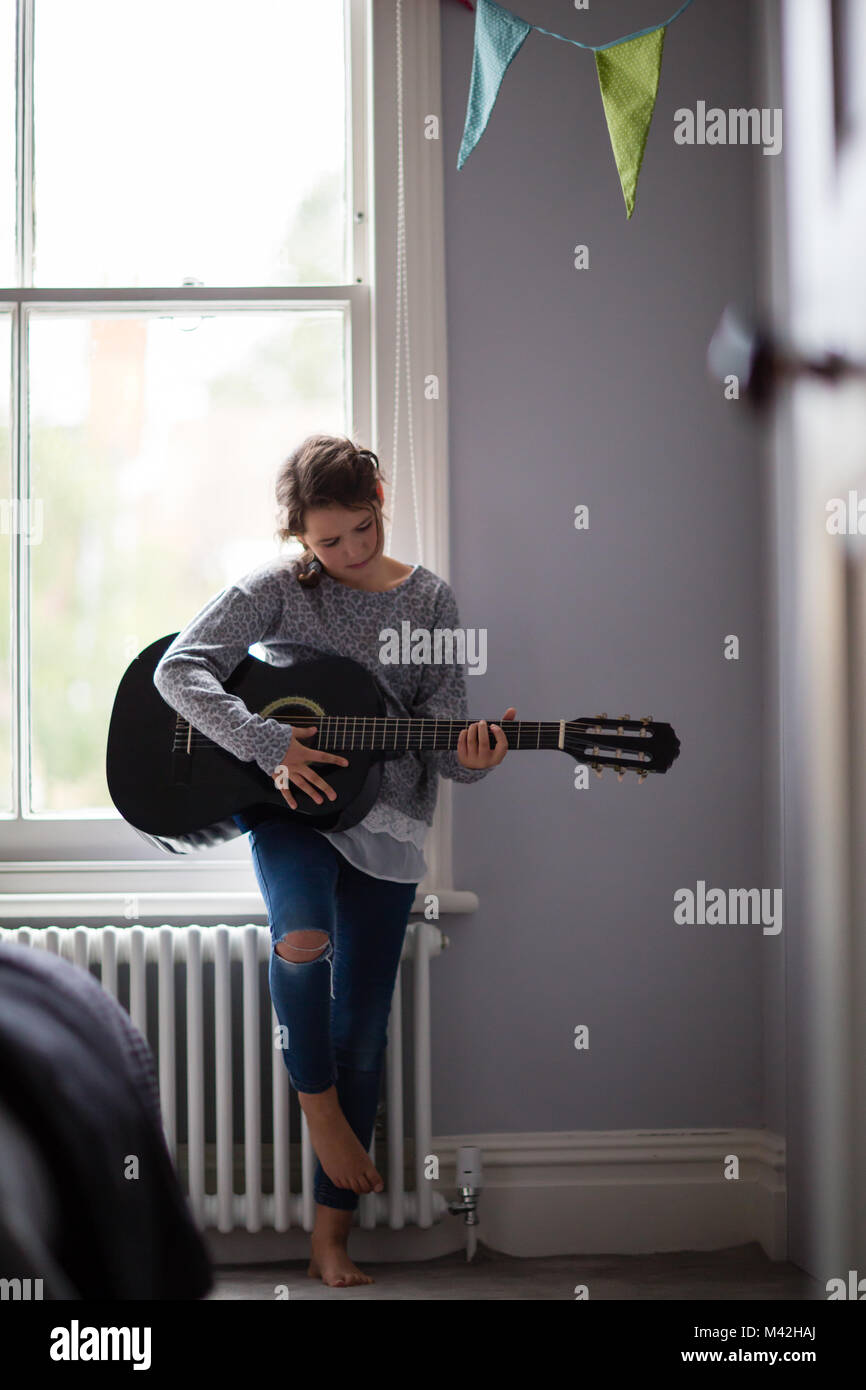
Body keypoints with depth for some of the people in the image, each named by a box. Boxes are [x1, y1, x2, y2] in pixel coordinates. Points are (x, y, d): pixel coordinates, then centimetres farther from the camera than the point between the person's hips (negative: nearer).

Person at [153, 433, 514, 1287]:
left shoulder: (429, 601, 2)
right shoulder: (279, 589, -3)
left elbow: (444, 734, 1)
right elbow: (177, 669, -11)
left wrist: (470, 757, -24)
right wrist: (270, 745, -23)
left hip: (384, 821, 2)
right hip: (285, 801, -2)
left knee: (362, 1032, 3)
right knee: (301, 937, -34)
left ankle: (331, 1239, 13)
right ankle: (318, 1105, -4)